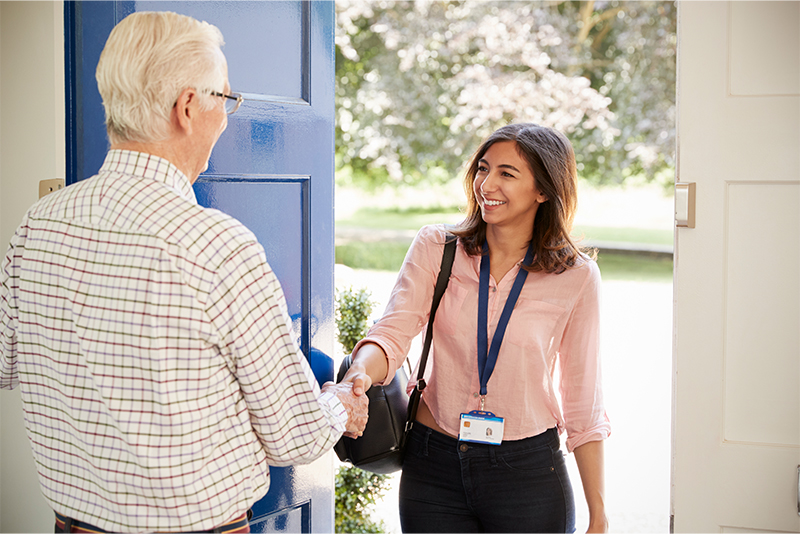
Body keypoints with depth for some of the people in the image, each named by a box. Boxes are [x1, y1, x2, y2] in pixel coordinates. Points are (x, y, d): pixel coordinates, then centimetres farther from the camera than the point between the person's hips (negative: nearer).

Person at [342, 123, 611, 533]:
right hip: (433, 469, 1)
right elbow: (394, 330, -16)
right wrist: (360, 374, -39)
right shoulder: (435, 249, -2)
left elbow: (583, 405, 0)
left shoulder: (576, 277, -5)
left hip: (527, 473, -1)